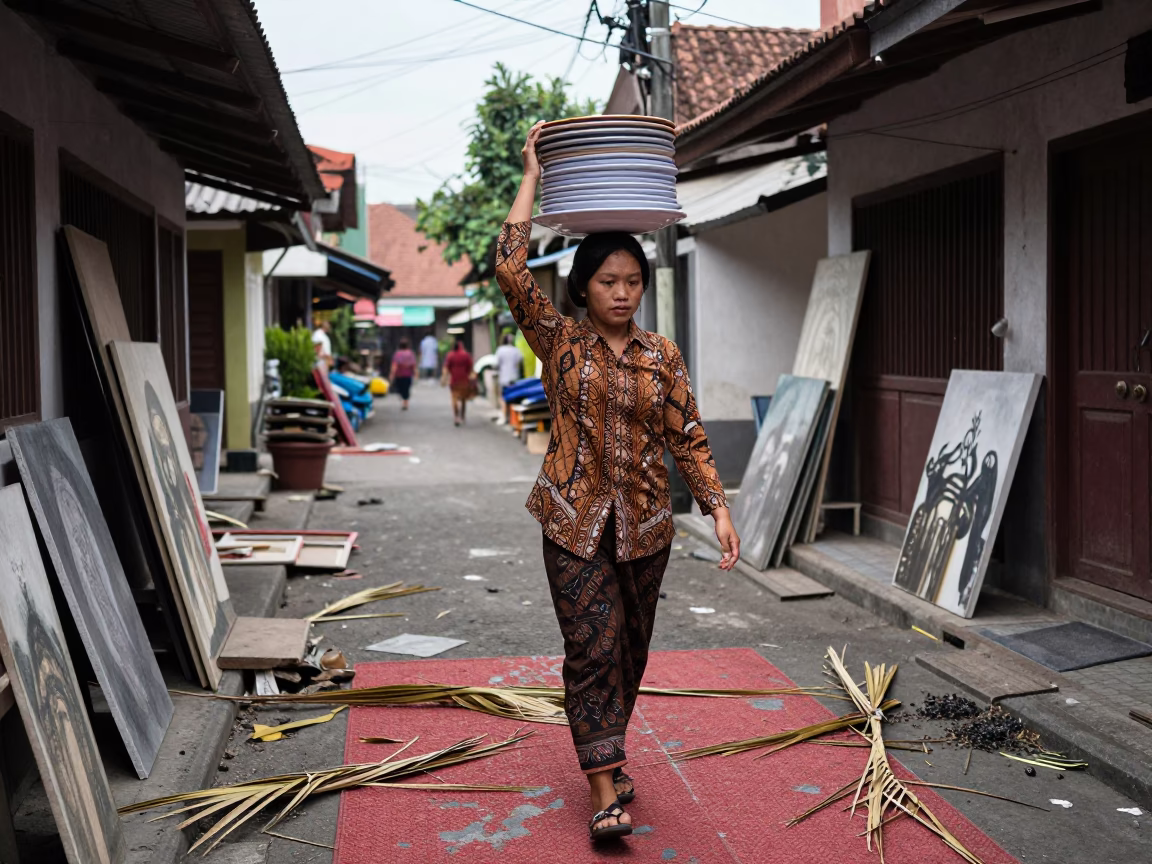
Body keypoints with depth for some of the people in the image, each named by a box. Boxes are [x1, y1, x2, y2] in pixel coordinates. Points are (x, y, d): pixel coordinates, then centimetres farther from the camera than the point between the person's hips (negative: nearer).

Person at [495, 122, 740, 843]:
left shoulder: (663, 355, 4)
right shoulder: (559, 341, -2)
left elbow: (688, 437, 4)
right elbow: (512, 270, -14)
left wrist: (719, 509, -3)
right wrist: (533, 176, -11)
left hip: (645, 518, 3)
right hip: (576, 516, -3)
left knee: (631, 646, 14)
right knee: (592, 646, -5)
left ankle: (605, 745, 36)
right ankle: (606, 789, -1)